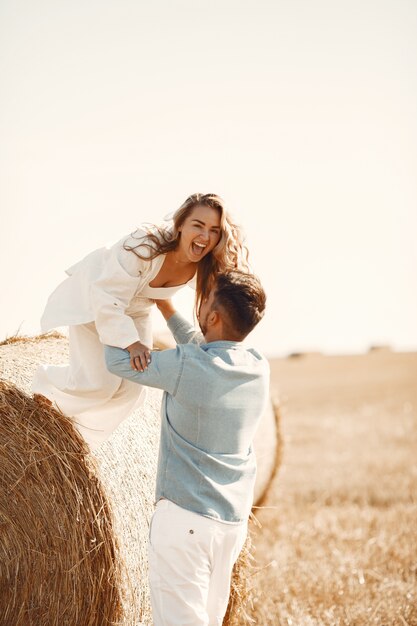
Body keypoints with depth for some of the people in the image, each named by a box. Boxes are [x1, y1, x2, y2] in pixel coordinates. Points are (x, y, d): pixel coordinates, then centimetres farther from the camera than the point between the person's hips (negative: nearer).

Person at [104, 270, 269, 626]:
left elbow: (118, 361, -6)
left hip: (185, 517, -7)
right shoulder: (259, 368, 1)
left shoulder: (185, 368, -19)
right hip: (234, 520, 7)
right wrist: (164, 306, 27)